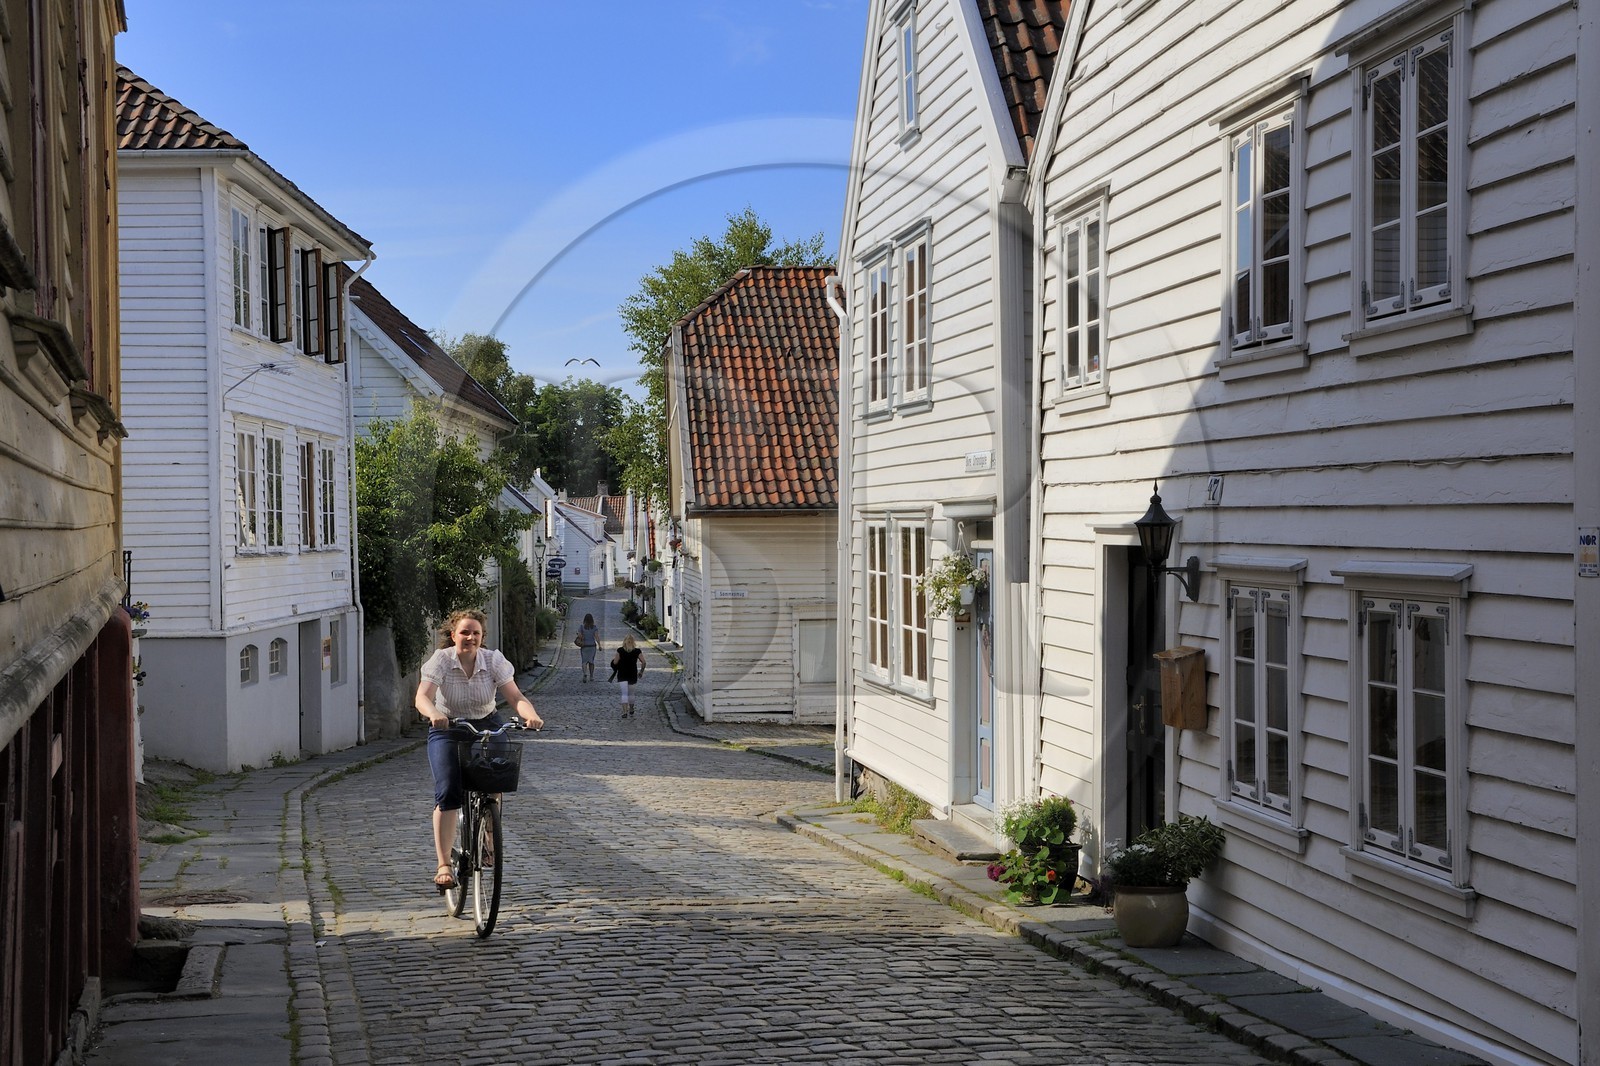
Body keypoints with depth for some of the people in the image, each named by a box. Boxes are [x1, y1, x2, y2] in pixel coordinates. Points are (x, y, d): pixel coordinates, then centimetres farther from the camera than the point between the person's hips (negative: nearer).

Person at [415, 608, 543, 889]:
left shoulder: (494, 660, -10)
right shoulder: (441, 660, -15)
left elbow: (516, 697, -18)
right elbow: (422, 697, -28)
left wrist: (531, 715, -40)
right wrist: (433, 713, -51)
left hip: (487, 727, 2)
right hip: (447, 730, -2)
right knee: (447, 791, -18)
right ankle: (443, 864, -17)